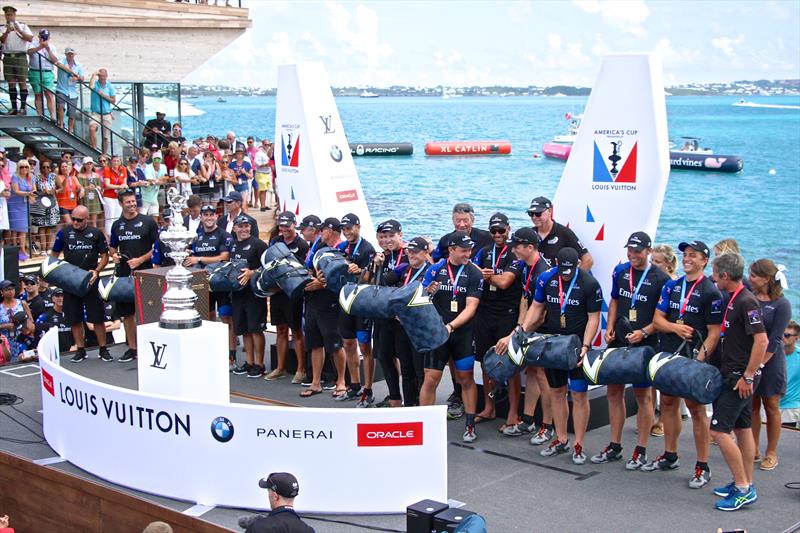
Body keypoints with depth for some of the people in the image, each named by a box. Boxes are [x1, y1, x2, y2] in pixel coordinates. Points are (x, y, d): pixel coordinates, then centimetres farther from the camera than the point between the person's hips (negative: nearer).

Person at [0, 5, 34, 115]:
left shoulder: (22, 25, 8)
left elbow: (30, 39, -4)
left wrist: (19, 31, -16)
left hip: (20, 57, -2)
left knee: (22, 82, -4)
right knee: (11, 83, 3)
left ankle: (23, 108, -1)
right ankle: (14, 108, 6)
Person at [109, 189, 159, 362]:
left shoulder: (148, 222, -1)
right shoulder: (117, 225, 11)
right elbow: (112, 247, 22)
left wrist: (141, 260, -12)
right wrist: (114, 255, 0)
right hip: (123, 274, 4)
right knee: (127, 313, 9)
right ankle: (132, 348, 18)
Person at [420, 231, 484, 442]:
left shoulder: (474, 273, -3)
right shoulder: (436, 269, 3)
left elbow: (471, 307, -9)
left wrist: (451, 326, -21)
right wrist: (427, 291, -16)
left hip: (463, 332, -1)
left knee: (466, 378, 6)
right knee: (431, 378, -3)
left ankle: (470, 425, 17)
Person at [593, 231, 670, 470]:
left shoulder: (660, 279, -9)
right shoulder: (621, 271, 7)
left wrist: (644, 333, -18)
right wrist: (610, 328, 5)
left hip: (644, 345, -5)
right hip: (618, 342, 5)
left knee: (642, 395, 4)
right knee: (613, 391, 9)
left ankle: (641, 451, 13)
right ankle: (615, 446, 22)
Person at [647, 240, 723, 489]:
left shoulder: (711, 292, -7)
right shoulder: (671, 286, 11)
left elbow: (714, 332, -9)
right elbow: (658, 319, 10)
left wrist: (701, 357, -19)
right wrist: (675, 327, -10)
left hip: (693, 358, -6)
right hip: (668, 355, 6)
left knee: (696, 408, -3)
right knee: (668, 402, 14)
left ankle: (702, 466, 5)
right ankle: (670, 456, 29)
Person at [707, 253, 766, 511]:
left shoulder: (746, 302, -19)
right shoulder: (733, 300, 11)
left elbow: (761, 340, -24)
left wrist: (748, 376, -22)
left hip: (739, 377, -10)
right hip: (737, 375, 10)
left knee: (719, 430, -10)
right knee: (743, 429, 14)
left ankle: (743, 489, -4)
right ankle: (746, 485, 23)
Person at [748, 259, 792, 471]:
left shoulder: (781, 304, -9)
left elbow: (774, 340, -12)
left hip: (770, 360, -4)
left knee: (771, 406, 6)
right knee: (752, 405, 9)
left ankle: (771, 453, 15)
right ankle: (753, 449, 20)